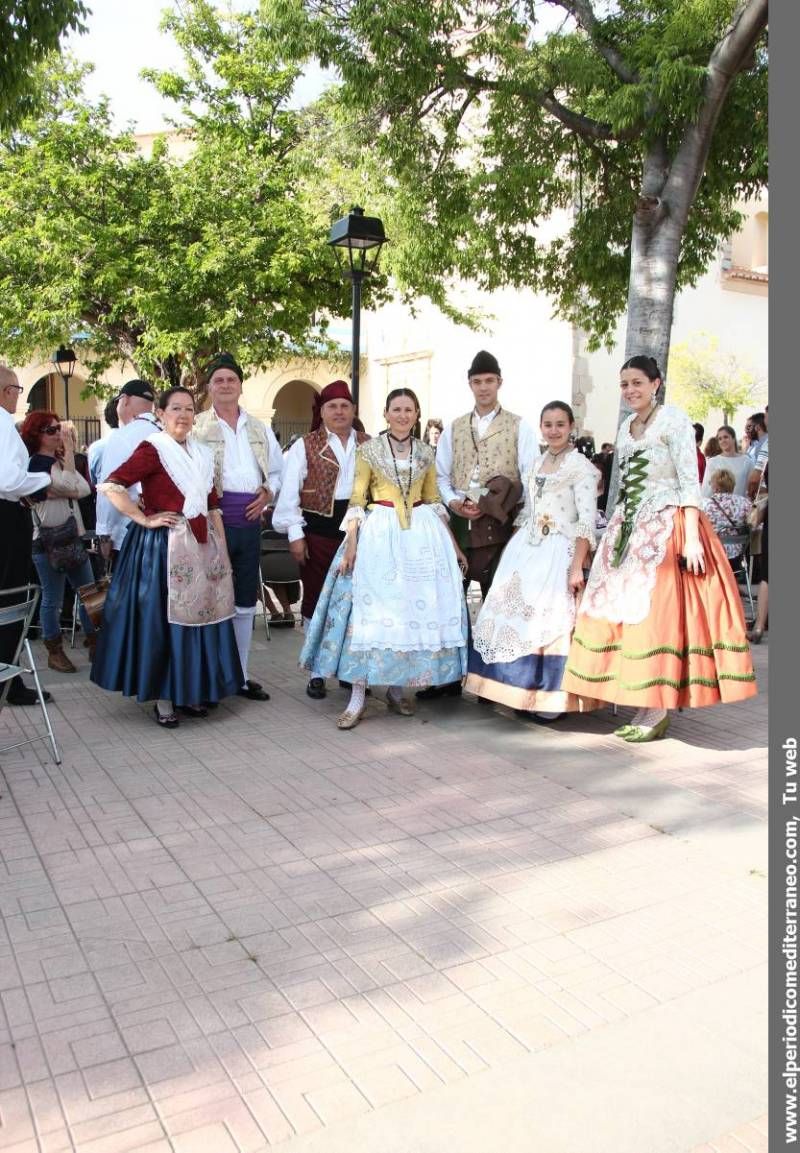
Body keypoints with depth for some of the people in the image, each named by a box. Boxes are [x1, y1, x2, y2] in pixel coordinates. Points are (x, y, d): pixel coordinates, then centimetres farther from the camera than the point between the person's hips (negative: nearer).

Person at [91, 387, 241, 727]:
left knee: (197, 616, 9)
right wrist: (144, 519, -14)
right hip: (162, 546, -7)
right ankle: (163, 698, 10)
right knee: (162, 619, 0)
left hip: (201, 547, 7)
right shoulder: (152, 449, -7)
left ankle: (191, 691, 21)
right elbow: (110, 485, -16)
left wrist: (223, 552, 11)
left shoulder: (202, 454, 14)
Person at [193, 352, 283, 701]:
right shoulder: (196, 427, -1)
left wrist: (268, 493, 2)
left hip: (249, 521, 5)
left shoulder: (260, 430, 15)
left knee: (245, 602, 12)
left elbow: (277, 470, 20)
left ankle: (240, 675, 24)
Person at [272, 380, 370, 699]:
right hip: (319, 531, -2)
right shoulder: (305, 446, 1)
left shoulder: (368, 445, 10)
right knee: (317, 598, 5)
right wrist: (295, 533, -9)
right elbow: (290, 492, -3)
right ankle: (317, 672, 16)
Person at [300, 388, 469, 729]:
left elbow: (433, 501, 15)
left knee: (416, 607, 3)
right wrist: (351, 543, -11)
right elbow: (357, 499, -2)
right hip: (379, 532, -3)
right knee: (371, 609, -7)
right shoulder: (369, 449, 1)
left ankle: (396, 688, 16)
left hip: (421, 533, 4)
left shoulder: (425, 453, 10)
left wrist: (453, 544, 13)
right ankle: (357, 697, -4)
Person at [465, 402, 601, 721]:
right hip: (524, 548, 7)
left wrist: (577, 566, -19)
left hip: (557, 551, -7)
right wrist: (510, 548, 16)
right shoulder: (535, 464, 15)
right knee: (511, 614, 5)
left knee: (547, 620, -8)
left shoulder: (581, 466, -5)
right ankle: (513, 690, 16)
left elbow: (587, 520, -12)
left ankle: (545, 699, 2)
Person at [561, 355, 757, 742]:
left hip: (666, 528, -7)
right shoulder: (624, 428, 15)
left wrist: (692, 537, -18)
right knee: (621, 609, 3)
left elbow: (690, 481, -10)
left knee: (657, 612, -7)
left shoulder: (674, 420, -5)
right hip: (629, 528, 7)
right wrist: (616, 530, 16)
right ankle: (644, 704, 14)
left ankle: (658, 712, 1)